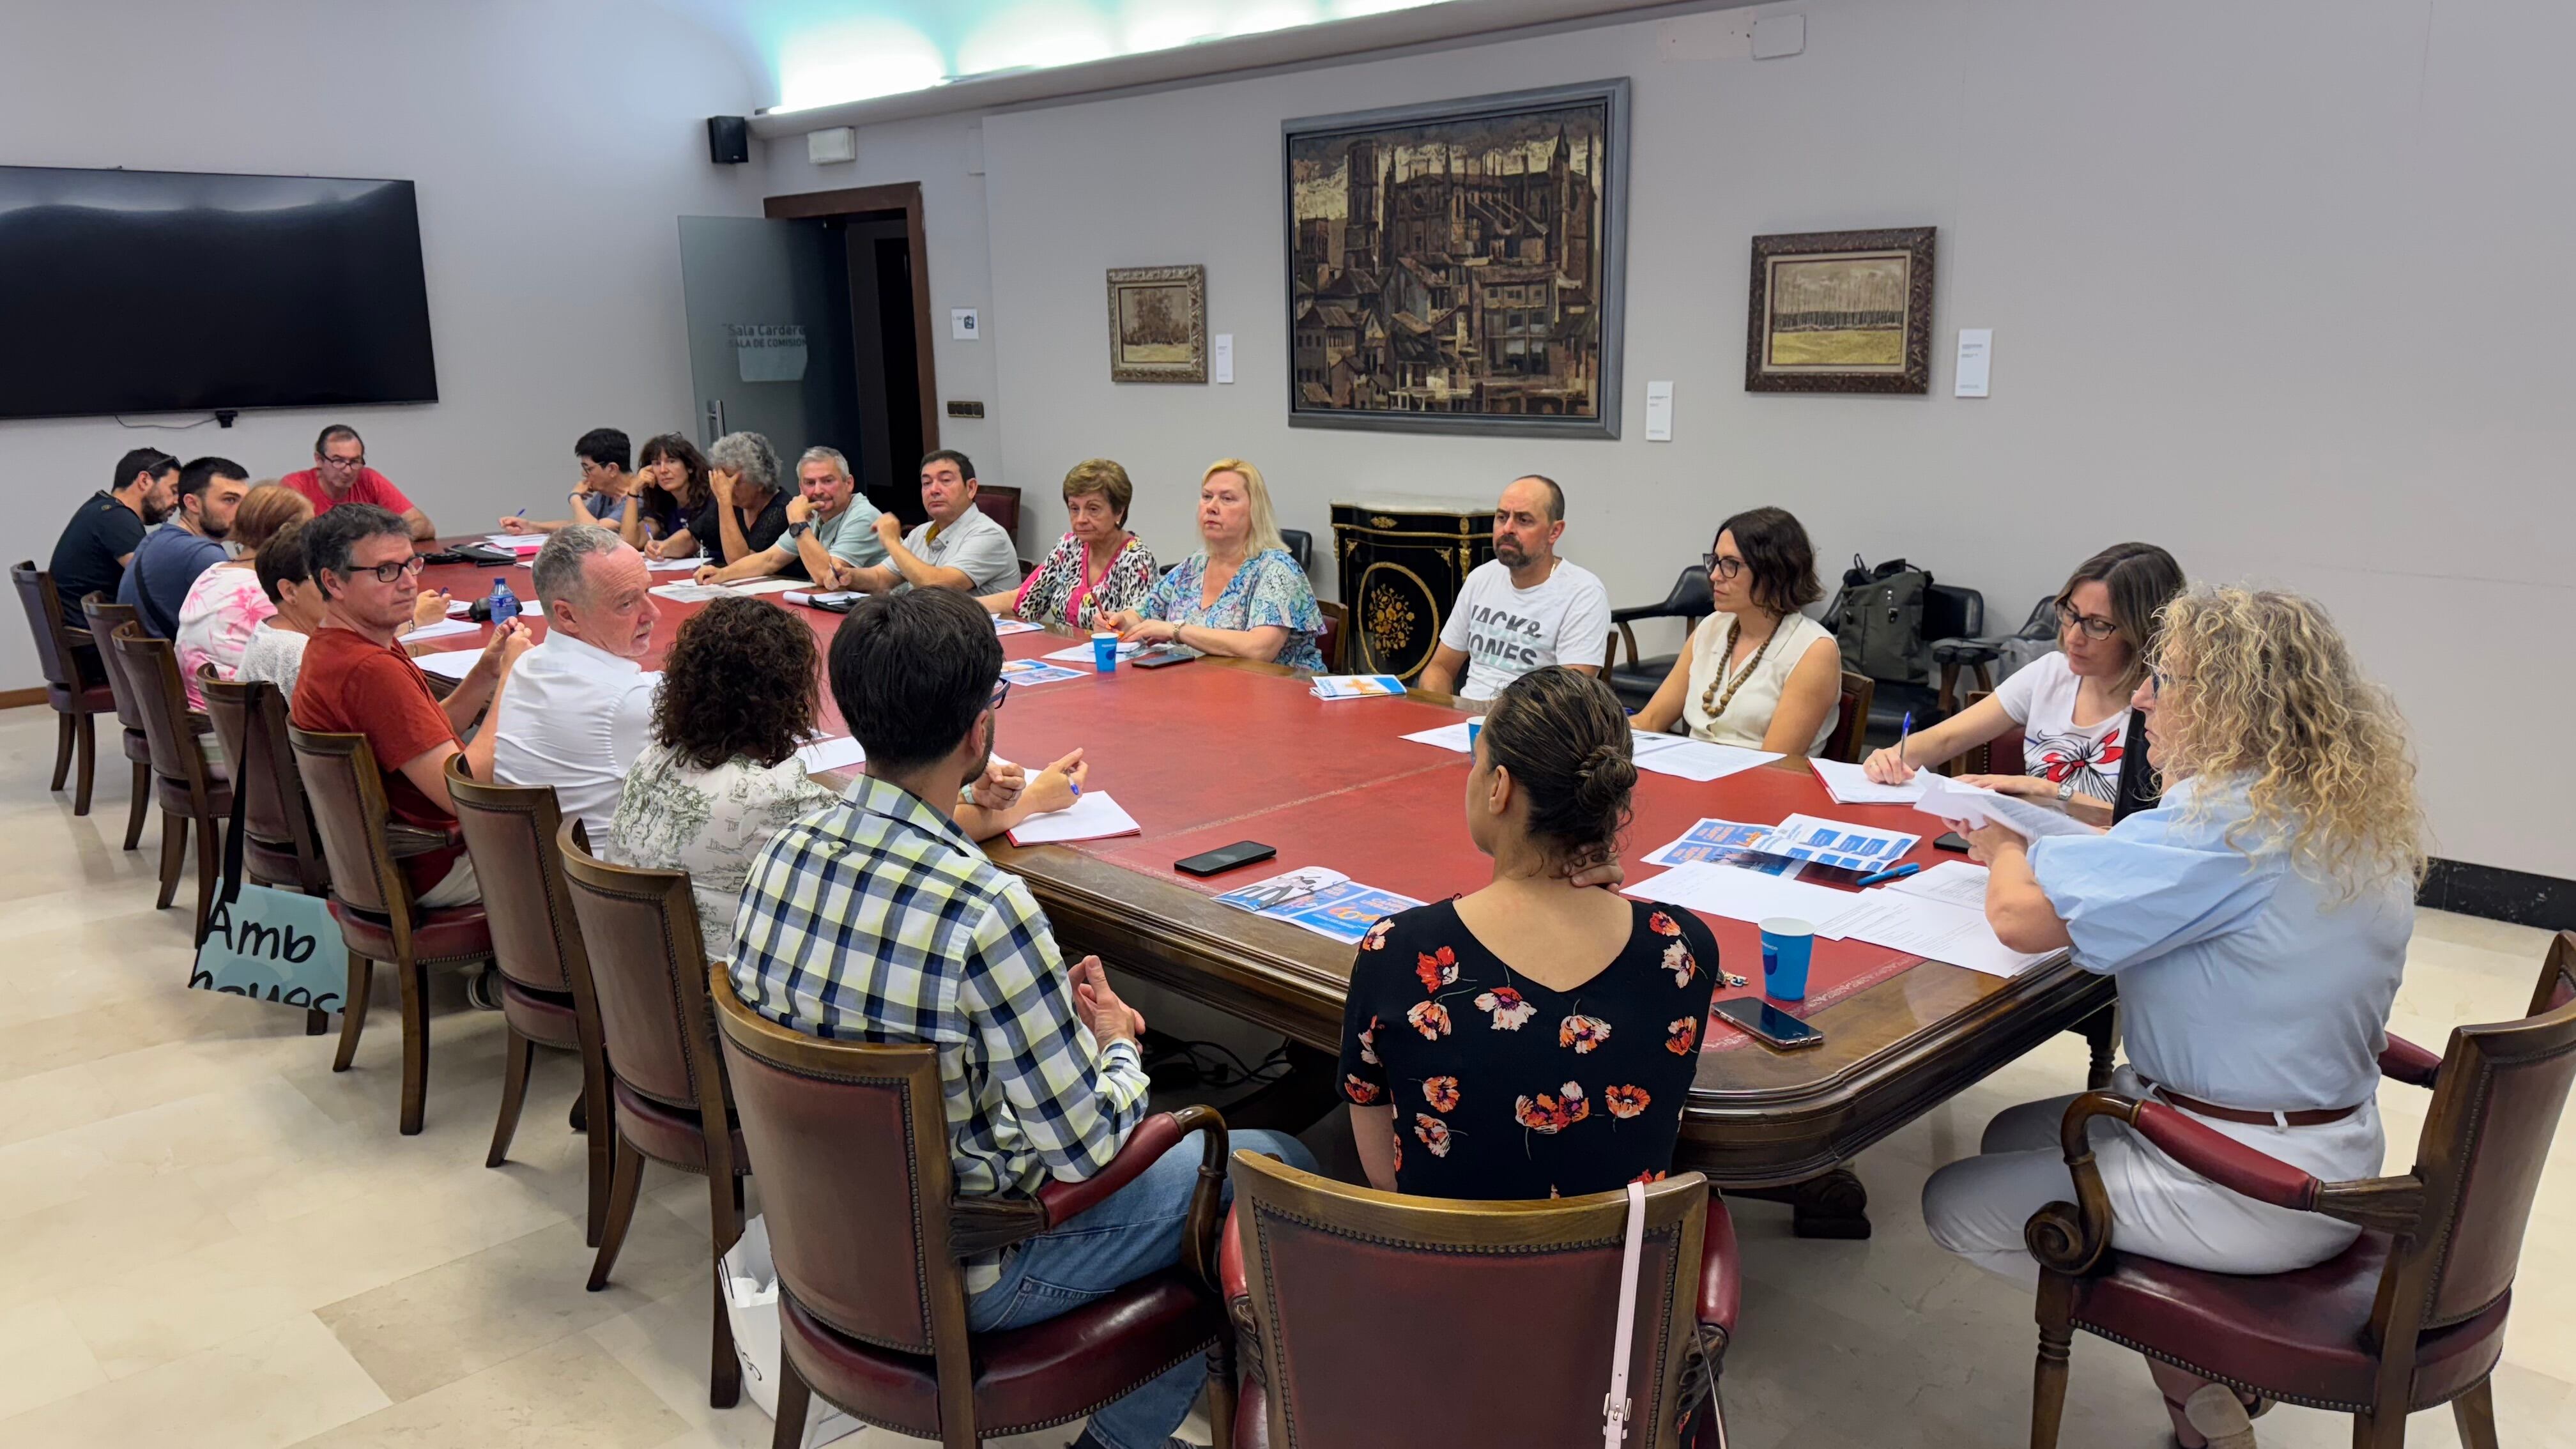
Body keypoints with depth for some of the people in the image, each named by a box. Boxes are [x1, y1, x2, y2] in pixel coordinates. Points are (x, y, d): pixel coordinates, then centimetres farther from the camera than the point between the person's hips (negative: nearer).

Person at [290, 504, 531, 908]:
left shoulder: (330, 647, 5)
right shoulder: (373, 670, -29)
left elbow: (433, 737, 13)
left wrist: (486, 672, -3)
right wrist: (509, 679, -24)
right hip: (434, 868, -10)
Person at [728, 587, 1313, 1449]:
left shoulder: (782, 856, -8)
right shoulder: (985, 910, -31)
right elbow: (1089, 1148, -22)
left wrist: (1058, 1011, 6)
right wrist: (1118, 1045, -1)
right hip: (955, 1272, -7)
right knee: (1275, 1167, 7)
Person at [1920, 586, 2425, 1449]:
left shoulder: (2230, 822, -27)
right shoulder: (2353, 814, 4)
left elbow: (2023, 915, -29)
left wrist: (2005, 848, -6)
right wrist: (2043, 835, 4)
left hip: (2245, 1187, -10)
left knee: (1954, 1205, 5)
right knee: (2012, 1138, 23)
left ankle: (2193, 1372, 11)